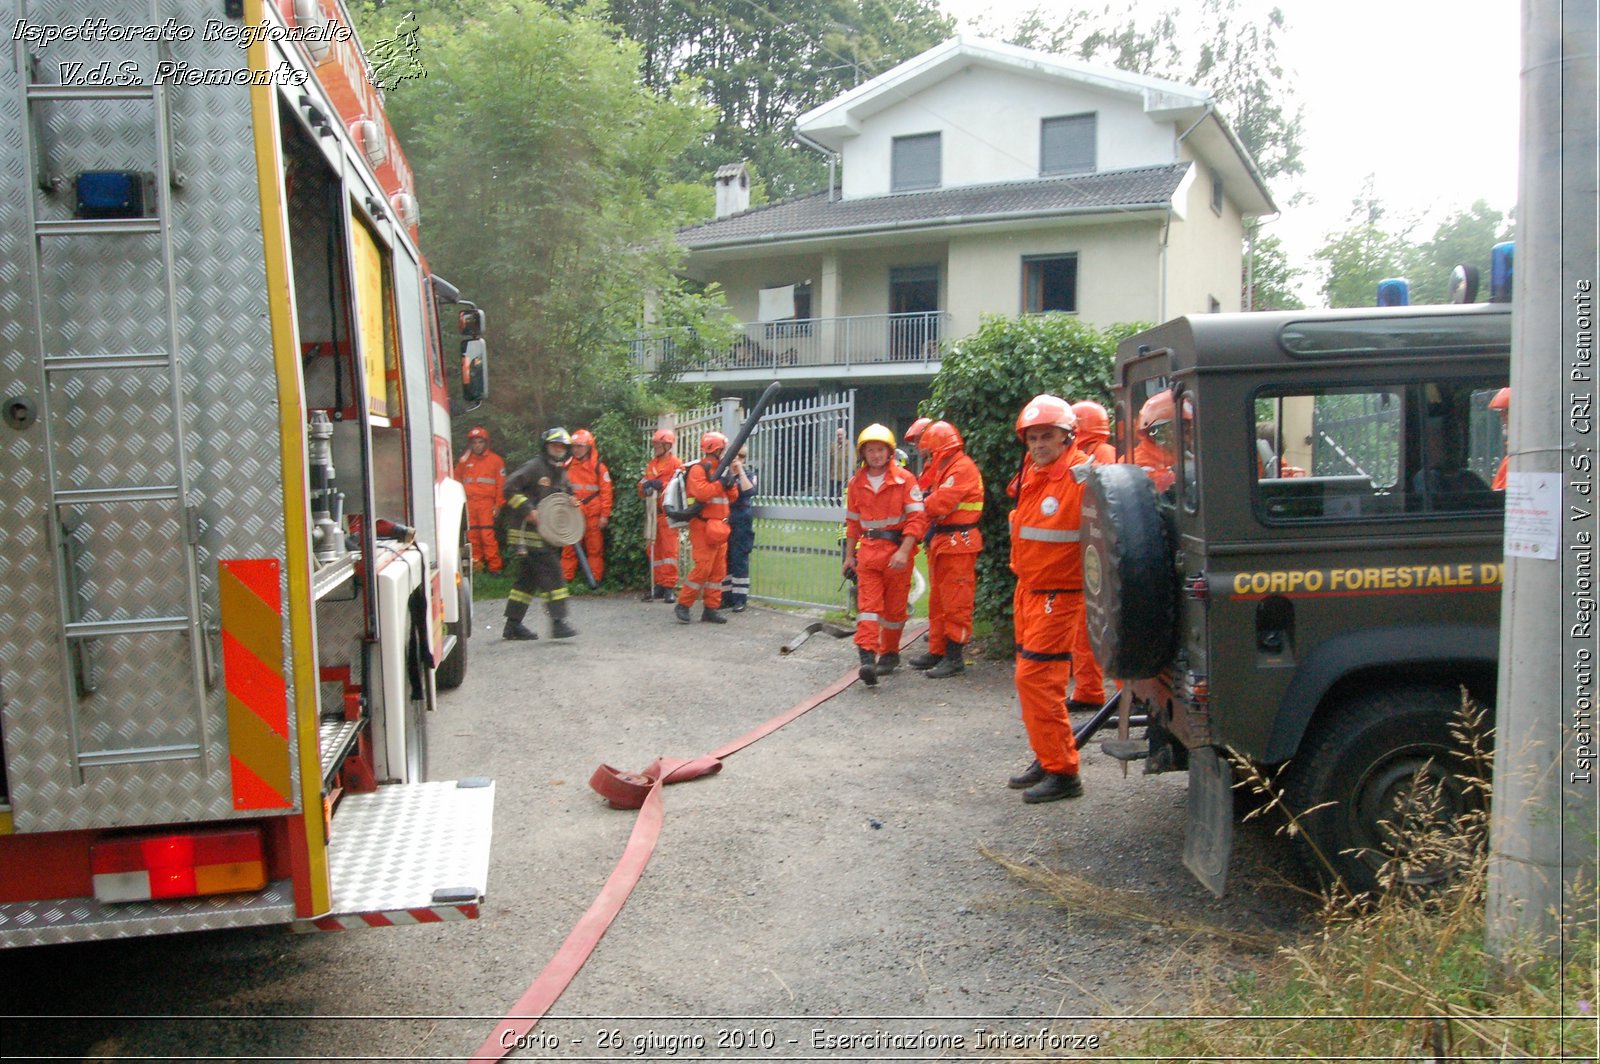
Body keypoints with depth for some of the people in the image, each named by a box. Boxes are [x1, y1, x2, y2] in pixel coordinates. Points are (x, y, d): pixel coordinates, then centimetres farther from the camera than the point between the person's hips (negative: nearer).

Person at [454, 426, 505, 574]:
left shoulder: (496, 460, 3)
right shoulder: (465, 460, 13)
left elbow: (501, 484, 1)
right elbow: (457, 479, 17)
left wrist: (498, 504, -4)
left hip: (486, 503, -4)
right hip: (469, 503, 4)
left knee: (488, 535, -11)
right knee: (472, 536, 5)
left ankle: (494, 567, -8)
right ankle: (476, 565, 12)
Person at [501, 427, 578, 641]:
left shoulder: (561, 473, 18)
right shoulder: (534, 467, -9)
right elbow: (510, 488, -15)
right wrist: (529, 510, -21)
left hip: (546, 533, 9)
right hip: (530, 533, -9)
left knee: (527, 579, 11)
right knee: (551, 574, -14)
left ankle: (513, 624, 18)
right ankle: (558, 622, -15)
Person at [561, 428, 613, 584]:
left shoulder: (598, 467, -1)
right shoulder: (568, 466, 7)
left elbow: (606, 492, -2)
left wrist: (604, 515, -6)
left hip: (592, 515, -2)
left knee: (595, 548, 3)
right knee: (569, 549, 3)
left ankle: (596, 580, 8)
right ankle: (566, 579, 8)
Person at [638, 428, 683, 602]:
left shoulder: (676, 464, -4)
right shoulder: (651, 465, 18)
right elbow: (643, 489, 20)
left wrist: (660, 485, -22)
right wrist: (644, 487, -3)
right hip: (653, 511, 7)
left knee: (669, 549, -7)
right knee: (654, 550, 8)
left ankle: (670, 586, -5)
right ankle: (659, 584, 15)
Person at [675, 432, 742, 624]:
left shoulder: (720, 469, 19)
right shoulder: (698, 469, -9)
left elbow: (732, 497, 17)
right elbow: (701, 493, -25)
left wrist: (731, 479, 2)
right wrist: (722, 481, -18)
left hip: (719, 527, 9)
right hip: (703, 526, -9)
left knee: (719, 570, 7)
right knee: (703, 567, -13)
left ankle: (711, 608, 12)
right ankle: (682, 605, -3)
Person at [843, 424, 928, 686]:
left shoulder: (904, 479, -6)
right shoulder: (857, 483, 7)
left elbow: (917, 517, -11)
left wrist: (904, 551, -20)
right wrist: (849, 555, 14)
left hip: (897, 550, -2)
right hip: (868, 551, 3)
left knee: (895, 606, 8)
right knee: (868, 603, -8)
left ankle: (890, 653, 25)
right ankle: (867, 657, -16)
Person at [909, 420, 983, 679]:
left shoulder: (962, 468, -15)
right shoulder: (944, 468, 19)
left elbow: (940, 503, -22)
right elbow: (932, 500, 15)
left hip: (957, 544, -11)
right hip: (941, 541, 11)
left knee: (955, 602, -7)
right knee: (938, 600, 15)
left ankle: (954, 657, -4)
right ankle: (937, 651, 24)